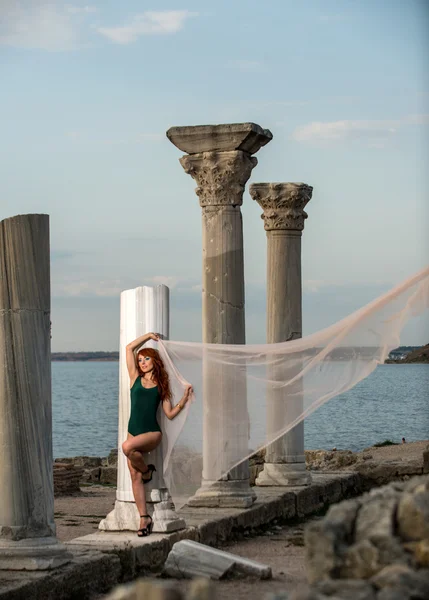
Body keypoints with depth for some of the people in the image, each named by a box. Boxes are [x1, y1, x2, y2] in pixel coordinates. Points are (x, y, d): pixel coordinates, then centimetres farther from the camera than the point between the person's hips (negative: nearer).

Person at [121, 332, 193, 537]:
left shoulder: (161, 386, 7)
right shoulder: (136, 378, 10)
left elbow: (170, 414, 4)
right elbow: (129, 348, 8)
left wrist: (184, 399, -8)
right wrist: (149, 335, 15)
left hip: (152, 433, -3)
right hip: (134, 432, 3)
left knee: (127, 446, -33)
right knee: (135, 477, -3)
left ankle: (147, 471, -4)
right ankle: (145, 518, 2)